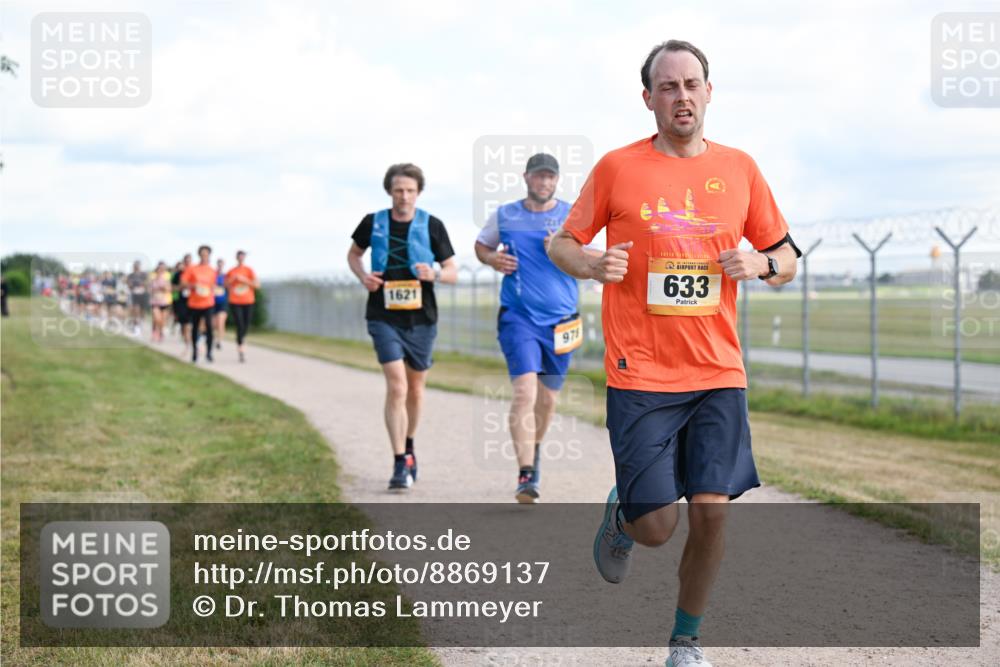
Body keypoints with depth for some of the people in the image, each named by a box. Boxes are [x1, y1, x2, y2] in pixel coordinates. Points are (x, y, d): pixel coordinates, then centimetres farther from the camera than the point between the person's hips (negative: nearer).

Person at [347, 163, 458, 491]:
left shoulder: (432, 226, -1)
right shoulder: (373, 223, 0)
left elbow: (453, 272, 3)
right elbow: (353, 254, 19)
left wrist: (434, 275, -20)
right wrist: (363, 276, -2)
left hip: (421, 319, 2)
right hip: (384, 317, -2)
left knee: (415, 389, 15)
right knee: (396, 386, -15)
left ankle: (409, 446, 39)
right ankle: (400, 463, -15)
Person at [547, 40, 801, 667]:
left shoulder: (739, 168, 7)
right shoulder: (618, 167, 0)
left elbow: (787, 259, 15)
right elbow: (561, 243, 9)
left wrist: (759, 262, -7)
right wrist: (593, 265, -12)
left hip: (718, 375, 3)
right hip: (640, 377, -2)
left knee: (711, 513, -3)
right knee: (656, 527, -6)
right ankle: (622, 513, 31)